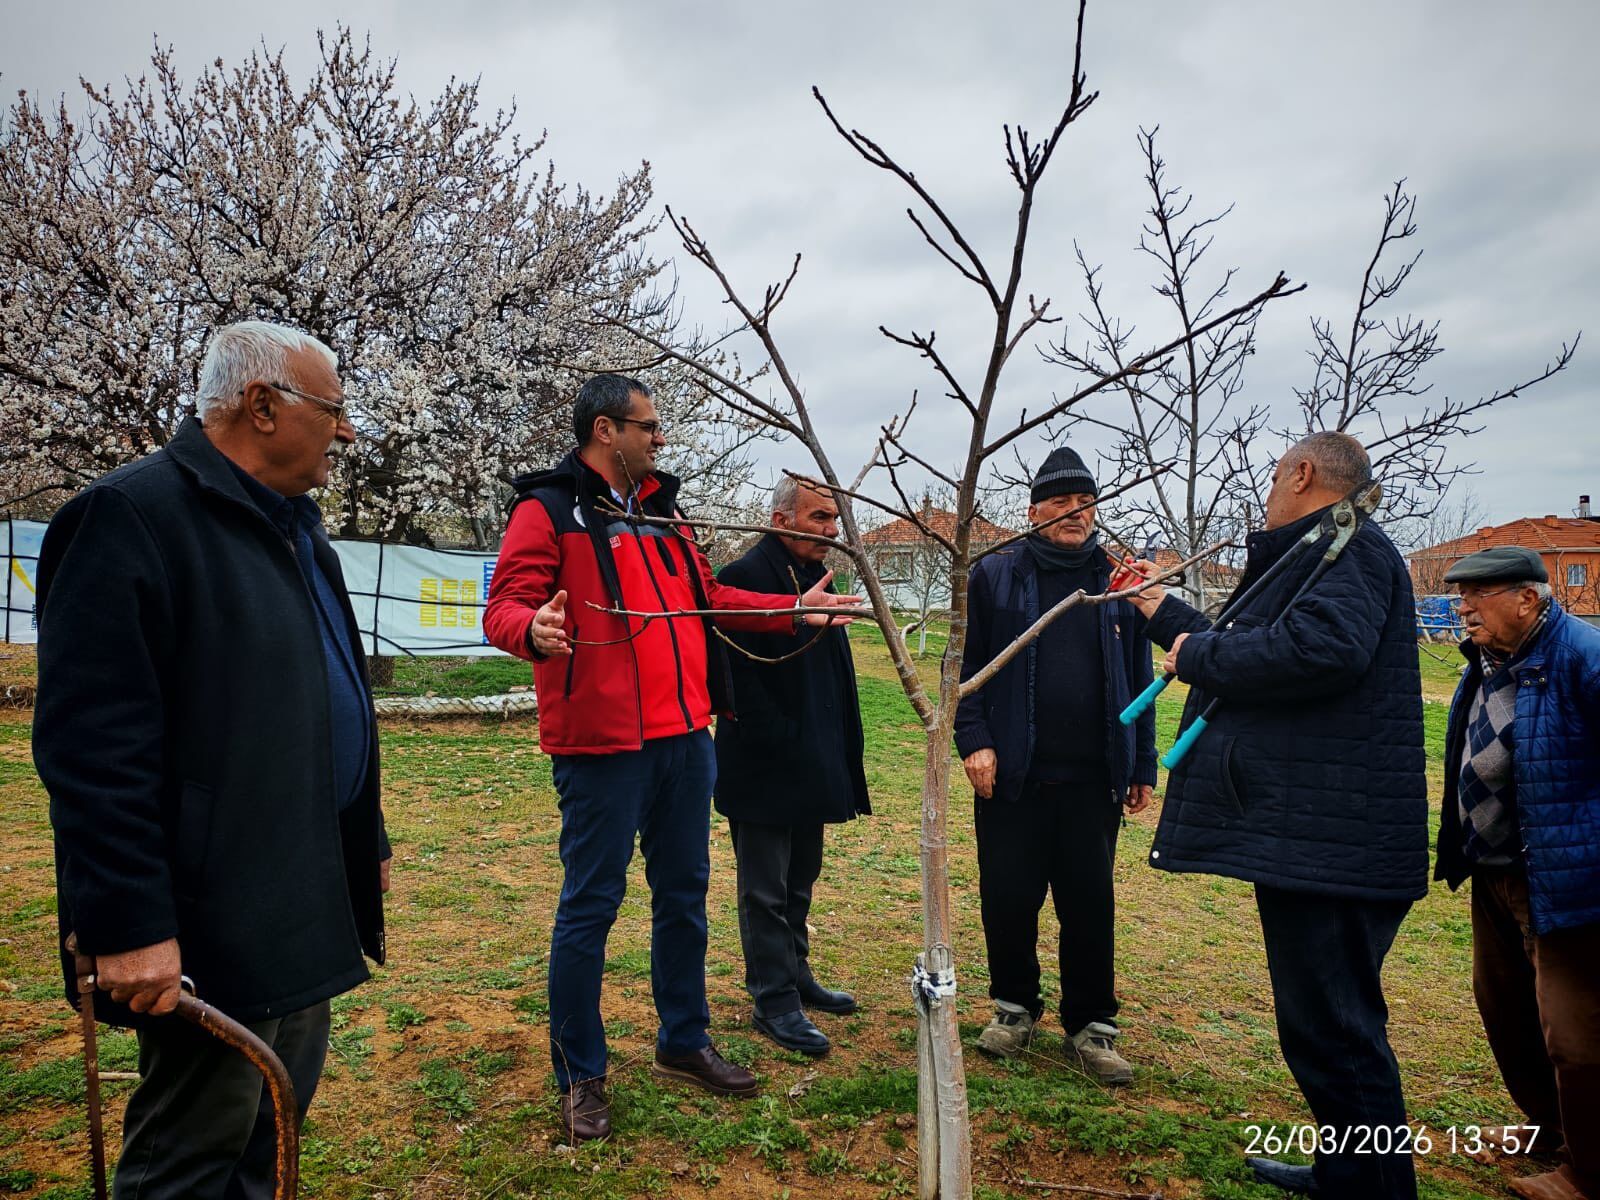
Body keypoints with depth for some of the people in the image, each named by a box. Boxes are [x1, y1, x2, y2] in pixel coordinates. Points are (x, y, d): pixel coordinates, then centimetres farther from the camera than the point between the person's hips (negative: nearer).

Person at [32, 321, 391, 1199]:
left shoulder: (295, 525, 13)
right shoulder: (133, 516, -15)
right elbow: (93, 745, -21)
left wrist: (368, 840, 19)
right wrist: (129, 922, -21)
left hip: (306, 902, 9)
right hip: (211, 922, -9)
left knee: (278, 1123, 21)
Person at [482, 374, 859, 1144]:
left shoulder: (661, 512, 17)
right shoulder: (548, 511, -6)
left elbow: (708, 597, 23)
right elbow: (504, 607, -14)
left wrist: (792, 610, 16)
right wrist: (534, 631, -36)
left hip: (683, 739, 8)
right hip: (601, 744, -7)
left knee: (684, 894, 16)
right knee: (590, 906, 3)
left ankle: (683, 1044, 33)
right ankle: (580, 1077, 20)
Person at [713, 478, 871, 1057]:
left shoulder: (815, 577, 12)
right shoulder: (746, 576, -16)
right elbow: (741, 676, -21)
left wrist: (838, 757, 13)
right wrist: (779, 745, -21)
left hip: (813, 767, 9)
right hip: (765, 770, -9)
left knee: (799, 883, 21)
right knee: (766, 891, 5)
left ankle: (795, 976, 36)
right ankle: (775, 1001, 17)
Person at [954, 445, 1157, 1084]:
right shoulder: (996, 575, 2)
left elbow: (1138, 678, 10)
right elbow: (967, 665, 1)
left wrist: (1142, 767, 8)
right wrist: (973, 740, -10)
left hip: (1093, 778, 1)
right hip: (1011, 774, -1)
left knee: (1090, 903, 8)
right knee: (1008, 898, 7)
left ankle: (1091, 1023, 25)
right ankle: (1014, 1006, 29)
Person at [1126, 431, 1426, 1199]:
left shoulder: (1348, 546, -11)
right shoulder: (1319, 553, 22)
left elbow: (1325, 645, -31)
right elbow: (1254, 656, 33)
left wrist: (1198, 654, -17)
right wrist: (1164, 615, 39)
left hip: (1330, 841, -11)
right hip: (1309, 836, 11)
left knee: (1332, 1033, -4)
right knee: (1332, 1024, 22)